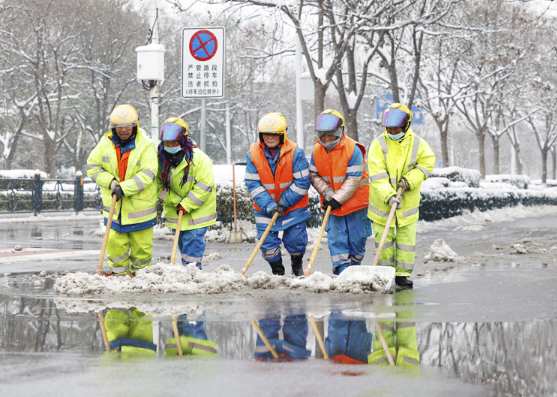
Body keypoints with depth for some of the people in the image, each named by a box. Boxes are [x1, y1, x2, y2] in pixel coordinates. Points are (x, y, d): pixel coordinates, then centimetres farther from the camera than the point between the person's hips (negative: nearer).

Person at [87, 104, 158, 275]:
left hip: (139, 205, -3)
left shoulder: (146, 145, -11)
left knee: (141, 244, 7)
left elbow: (147, 174, -19)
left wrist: (124, 188, -27)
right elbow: (92, 167, 4)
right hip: (114, 206, 3)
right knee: (115, 243, 4)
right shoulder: (105, 143, 0)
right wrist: (110, 181, -12)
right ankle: (120, 274, 18)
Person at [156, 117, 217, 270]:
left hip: (197, 210, -5)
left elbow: (204, 186, -20)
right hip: (175, 210, 5)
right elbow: (159, 185, -1)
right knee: (182, 241, 13)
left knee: (193, 239, -12)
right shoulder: (161, 158, -5)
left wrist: (187, 204, -23)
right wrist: (176, 201, -14)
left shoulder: (198, 158, -19)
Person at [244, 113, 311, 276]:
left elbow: (302, 182, -12)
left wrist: (284, 202, -16)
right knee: (268, 243, 1)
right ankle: (277, 272, 24)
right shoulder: (253, 154, -8)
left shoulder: (295, 152, -15)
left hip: (294, 206, -2)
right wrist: (269, 205, -19)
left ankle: (297, 266, 33)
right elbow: (253, 184, -9)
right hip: (265, 208, 2)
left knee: (295, 239, 3)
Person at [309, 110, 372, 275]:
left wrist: (338, 199, -23)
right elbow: (314, 176, 3)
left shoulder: (353, 149, -18)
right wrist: (328, 193, -13)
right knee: (336, 240, -5)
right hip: (333, 204, 4)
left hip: (356, 201, -3)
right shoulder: (317, 150, -2)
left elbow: (353, 180, -19)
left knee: (357, 238, 5)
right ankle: (342, 274, -6)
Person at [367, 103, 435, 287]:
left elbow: (427, 162, 1)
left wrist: (410, 180, -14)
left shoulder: (417, 144, -3)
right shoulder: (378, 144, -11)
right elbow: (377, 175, -17)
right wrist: (388, 195, -30)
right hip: (382, 202, -1)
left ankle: (403, 274, 15)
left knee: (406, 240, 4)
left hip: (408, 202, 1)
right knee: (384, 240, 4)